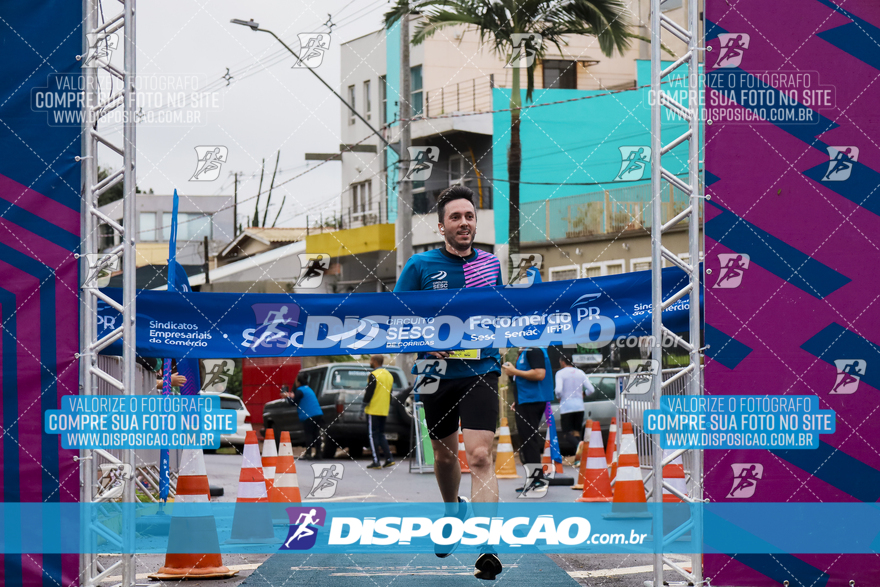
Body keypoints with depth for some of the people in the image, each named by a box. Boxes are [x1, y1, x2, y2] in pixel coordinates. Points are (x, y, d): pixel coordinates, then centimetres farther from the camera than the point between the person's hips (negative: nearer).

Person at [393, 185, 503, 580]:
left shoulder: (490, 264, 7)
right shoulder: (420, 266, -1)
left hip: (480, 371, -1)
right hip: (437, 374, 1)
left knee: (480, 457, -15)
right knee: (444, 455, 16)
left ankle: (487, 549, -23)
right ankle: (453, 511, 47)